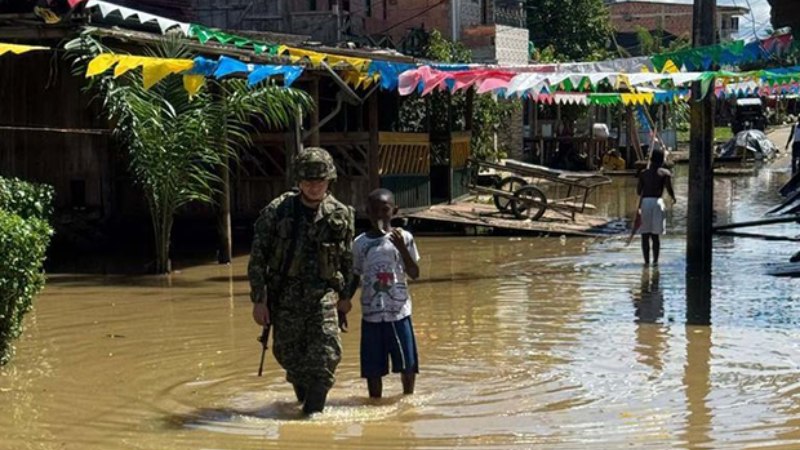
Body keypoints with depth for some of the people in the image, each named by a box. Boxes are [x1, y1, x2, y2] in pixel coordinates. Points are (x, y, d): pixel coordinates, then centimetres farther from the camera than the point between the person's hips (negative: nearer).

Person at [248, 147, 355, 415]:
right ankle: (303, 395, 41)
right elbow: (257, 258, -4)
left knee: (325, 358, -12)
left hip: (323, 295, 0)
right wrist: (258, 300, -7)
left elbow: (348, 261, 12)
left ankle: (313, 412, -4)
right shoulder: (277, 211, -7)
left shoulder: (341, 215, -1)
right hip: (285, 297, 0)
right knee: (289, 357, 10)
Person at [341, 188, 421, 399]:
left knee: (407, 364, 4)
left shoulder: (403, 238, 0)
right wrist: (344, 304, 6)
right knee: (373, 368, 4)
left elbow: (414, 274, -5)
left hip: (399, 312, -1)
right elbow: (355, 278, 12)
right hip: (371, 313, 1)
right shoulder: (360, 243, 5)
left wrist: (402, 248, -18)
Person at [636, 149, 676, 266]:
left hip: (644, 202, 1)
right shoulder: (665, 173, 6)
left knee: (645, 235, 5)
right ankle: (655, 260, 3)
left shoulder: (644, 173, 11)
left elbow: (638, 191, 9)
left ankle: (646, 260, 2)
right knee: (655, 235, 7)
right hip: (657, 201, -1)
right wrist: (673, 198, 15)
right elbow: (669, 188, -5)